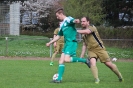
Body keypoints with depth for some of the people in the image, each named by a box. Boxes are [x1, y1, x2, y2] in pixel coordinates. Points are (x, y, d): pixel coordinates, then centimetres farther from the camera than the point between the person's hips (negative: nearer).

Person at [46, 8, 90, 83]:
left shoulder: (68, 19, -5)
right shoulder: (62, 25, 22)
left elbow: (74, 21, -28)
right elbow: (58, 36, 32)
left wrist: (76, 21, -53)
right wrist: (50, 43, 33)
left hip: (72, 42, -9)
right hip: (66, 43, 9)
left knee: (66, 59, -21)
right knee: (61, 60, 2)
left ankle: (85, 60, -9)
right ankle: (59, 78, 3)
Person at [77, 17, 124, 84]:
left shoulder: (92, 27, -9)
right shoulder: (83, 32, 12)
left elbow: (87, 31, -33)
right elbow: (84, 45, 20)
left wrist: (76, 31, -29)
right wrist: (82, 56, 13)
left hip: (100, 49, -5)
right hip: (91, 50, 5)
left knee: (109, 64, -2)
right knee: (92, 62, -24)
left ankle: (120, 76, 19)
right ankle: (96, 79, -27)